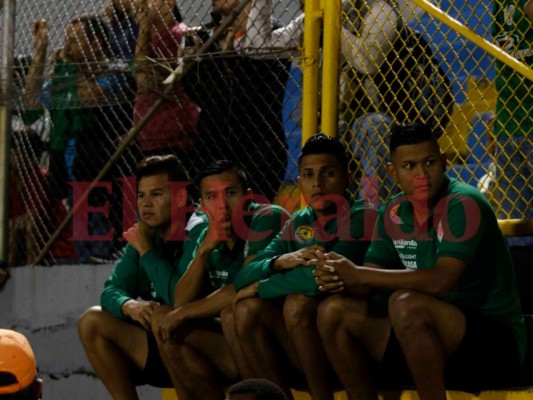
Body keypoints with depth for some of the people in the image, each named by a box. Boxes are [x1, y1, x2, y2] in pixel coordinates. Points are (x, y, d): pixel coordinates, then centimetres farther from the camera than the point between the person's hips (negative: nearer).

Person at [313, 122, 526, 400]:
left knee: (406, 304, -33)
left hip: (494, 342, -7)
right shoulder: (393, 213, 7)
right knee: (334, 312, -3)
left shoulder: (464, 205, -15)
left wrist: (359, 275, -24)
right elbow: (366, 286, 6)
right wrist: (337, 279, -19)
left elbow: (440, 282, -28)